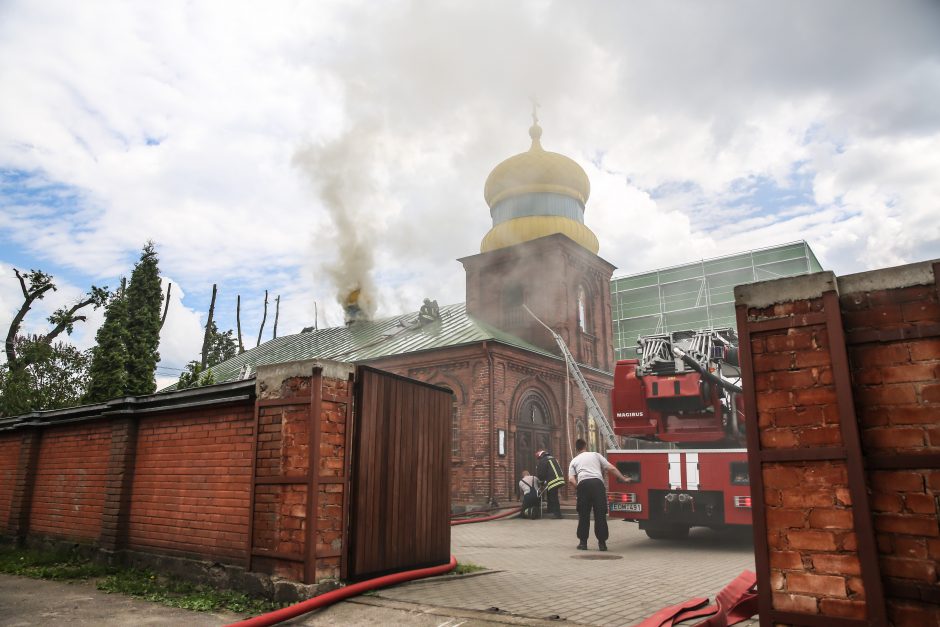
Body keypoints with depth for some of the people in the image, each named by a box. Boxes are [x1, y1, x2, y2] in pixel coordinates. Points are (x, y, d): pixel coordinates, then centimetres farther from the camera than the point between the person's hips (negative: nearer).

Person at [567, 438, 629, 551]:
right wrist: (624, 479, 26)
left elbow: (571, 480, 8)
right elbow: (611, 468, 19)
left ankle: (583, 542, 12)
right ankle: (602, 543, 3)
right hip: (597, 482, 0)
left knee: (583, 514, 11)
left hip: (582, 484, 1)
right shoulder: (595, 455, 25)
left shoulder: (574, 461, 25)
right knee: (600, 514, 4)